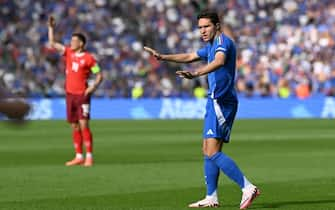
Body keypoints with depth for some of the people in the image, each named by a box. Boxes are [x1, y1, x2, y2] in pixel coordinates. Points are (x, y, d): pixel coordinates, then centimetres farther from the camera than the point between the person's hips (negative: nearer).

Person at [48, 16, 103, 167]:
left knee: (83, 125, -11)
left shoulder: (88, 58, -6)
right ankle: (79, 156, 11)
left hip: (82, 95, -6)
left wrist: (93, 87, -15)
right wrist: (50, 27, 5)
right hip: (70, 94, 6)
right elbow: (52, 43, 12)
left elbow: (99, 75, -1)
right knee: (74, 126, 7)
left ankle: (89, 156, -9)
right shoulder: (68, 53, 10)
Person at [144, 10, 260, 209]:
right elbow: (190, 57, 35)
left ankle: (248, 188, -20)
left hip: (222, 101, -10)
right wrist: (163, 57, 28)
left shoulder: (223, 42, -12)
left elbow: (219, 62, -34)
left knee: (213, 152, -16)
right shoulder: (211, 46, 21)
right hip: (216, 101, 10)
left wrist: (196, 73, -50)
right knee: (208, 150, 11)